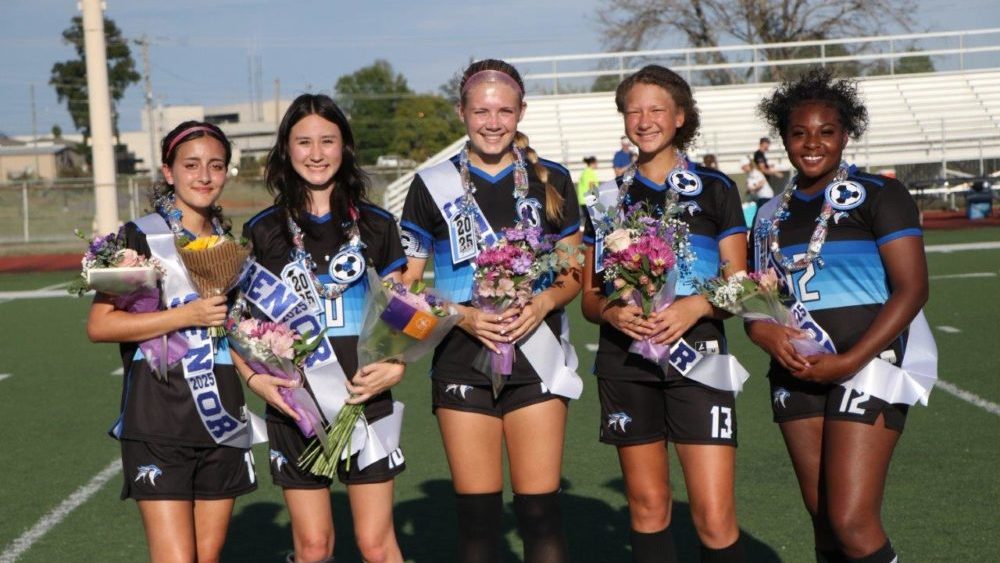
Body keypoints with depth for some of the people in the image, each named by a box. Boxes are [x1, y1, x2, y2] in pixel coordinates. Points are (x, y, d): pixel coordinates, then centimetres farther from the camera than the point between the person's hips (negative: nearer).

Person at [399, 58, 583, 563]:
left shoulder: (551, 181, 8)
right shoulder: (433, 186, 4)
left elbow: (573, 272, 12)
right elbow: (406, 284, 4)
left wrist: (545, 302, -9)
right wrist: (463, 316, -12)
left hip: (537, 355, 1)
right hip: (462, 361, 0)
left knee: (540, 507, -1)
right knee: (476, 512, 3)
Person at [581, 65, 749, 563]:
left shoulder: (715, 189, 5)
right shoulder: (609, 198, 11)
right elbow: (589, 296, 12)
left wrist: (695, 306, -16)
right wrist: (612, 311, -10)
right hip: (625, 361, 3)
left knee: (715, 518, -9)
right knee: (647, 507, 7)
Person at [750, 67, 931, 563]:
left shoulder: (876, 195, -3)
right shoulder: (771, 215, 14)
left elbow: (912, 288, -10)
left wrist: (849, 361, -18)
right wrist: (767, 334, -7)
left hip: (866, 363, -6)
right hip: (797, 373, 6)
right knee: (823, 521, 9)